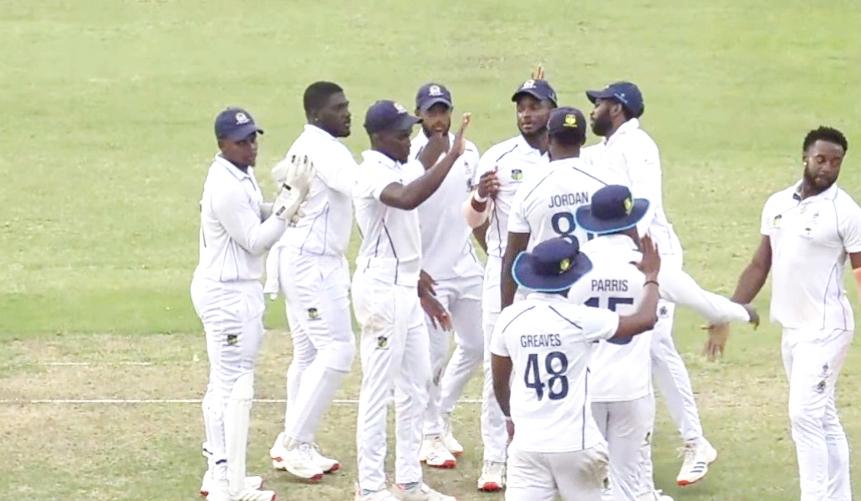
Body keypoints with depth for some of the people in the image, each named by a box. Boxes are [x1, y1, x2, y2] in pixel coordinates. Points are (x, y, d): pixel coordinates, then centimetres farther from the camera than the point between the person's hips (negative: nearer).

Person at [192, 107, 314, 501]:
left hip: (226, 290, 11)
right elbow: (256, 241, -20)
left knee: (222, 383, 16)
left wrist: (287, 192, -2)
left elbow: (263, 221, 13)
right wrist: (293, 198, -20)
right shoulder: (227, 186, -21)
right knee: (236, 386, -8)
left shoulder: (242, 176, 10)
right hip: (230, 294, -11)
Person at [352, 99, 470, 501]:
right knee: (378, 388, -5)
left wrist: (421, 286, 23)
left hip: (405, 290, 10)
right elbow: (407, 199, -40)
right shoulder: (374, 173, -17)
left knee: (415, 385, 13)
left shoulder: (394, 170, 14)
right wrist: (451, 156, -41)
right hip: (382, 290, -10)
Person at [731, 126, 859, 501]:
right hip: (791, 329, 7)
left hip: (826, 329, -7)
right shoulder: (777, 204, 10)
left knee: (804, 415, -13)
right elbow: (759, 266, 16)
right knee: (822, 419, 12)